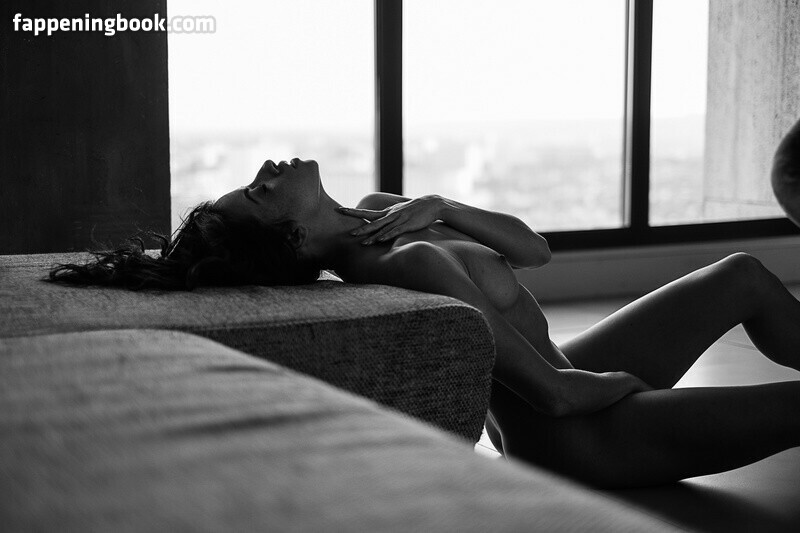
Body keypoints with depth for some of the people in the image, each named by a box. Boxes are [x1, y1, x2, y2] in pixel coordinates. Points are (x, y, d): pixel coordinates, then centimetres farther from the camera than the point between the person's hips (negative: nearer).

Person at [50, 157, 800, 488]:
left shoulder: (376, 214, -3)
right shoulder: (406, 264, -30)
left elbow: (534, 249, 1)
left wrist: (441, 206, -14)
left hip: (568, 372, 9)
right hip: (583, 439, -9)